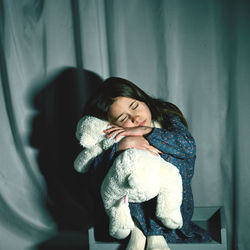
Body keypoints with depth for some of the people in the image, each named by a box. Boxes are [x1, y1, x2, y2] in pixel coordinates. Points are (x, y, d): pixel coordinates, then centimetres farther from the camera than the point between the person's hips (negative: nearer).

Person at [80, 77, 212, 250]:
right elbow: (95, 173, -17)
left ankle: (155, 233, -22)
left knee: (171, 157, -25)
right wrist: (122, 145, -32)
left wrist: (146, 130, -21)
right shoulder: (111, 138, -3)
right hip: (130, 205, 0)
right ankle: (135, 229, -21)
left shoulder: (167, 116, 1)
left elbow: (189, 145, -16)